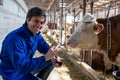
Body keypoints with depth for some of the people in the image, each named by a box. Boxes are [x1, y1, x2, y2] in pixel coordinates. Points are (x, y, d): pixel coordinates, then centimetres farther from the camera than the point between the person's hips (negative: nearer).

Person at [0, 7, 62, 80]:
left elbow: (46, 48, 7)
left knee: (52, 61, 5)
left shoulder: (37, 35, -4)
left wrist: (52, 56, -16)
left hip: (27, 65, 8)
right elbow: (21, 67, -33)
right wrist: (46, 57, -38)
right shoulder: (15, 38, -30)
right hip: (14, 73, -8)